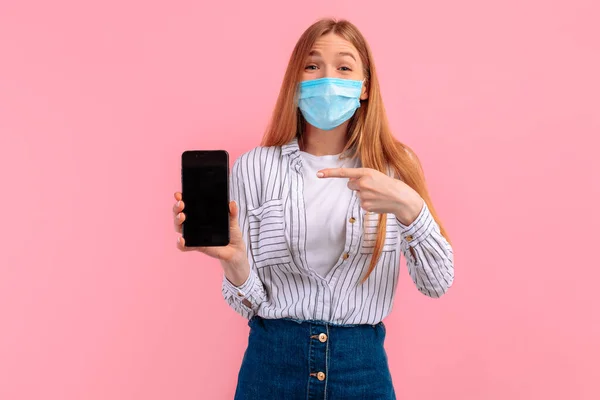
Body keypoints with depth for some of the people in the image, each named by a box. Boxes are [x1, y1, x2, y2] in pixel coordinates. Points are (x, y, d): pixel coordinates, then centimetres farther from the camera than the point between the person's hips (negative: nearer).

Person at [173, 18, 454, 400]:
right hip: (272, 362, 0)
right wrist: (233, 259, -25)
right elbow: (251, 304, -3)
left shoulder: (394, 165, -1)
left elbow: (438, 283, -9)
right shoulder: (255, 167, -5)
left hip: (363, 365, 1)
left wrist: (410, 207, -26)